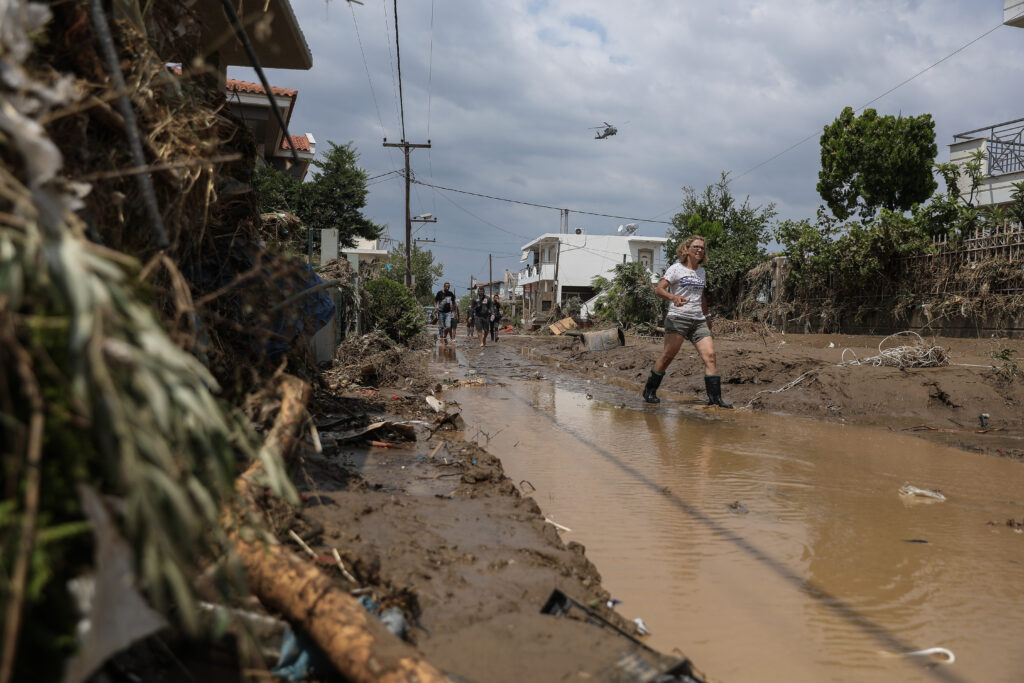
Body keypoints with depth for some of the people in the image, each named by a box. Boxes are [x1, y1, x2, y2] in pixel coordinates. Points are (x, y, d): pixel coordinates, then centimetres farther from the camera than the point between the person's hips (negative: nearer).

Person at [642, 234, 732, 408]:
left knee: (710, 356, -8)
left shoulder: (701, 271, 19)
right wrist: (673, 297, -28)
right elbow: (659, 289, -10)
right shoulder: (676, 268, 0)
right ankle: (649, 391, 10)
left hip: (698, 321, 6)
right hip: (677, 318, -5)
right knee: (668, 356, -6)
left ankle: (715, 398, -8)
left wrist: (707, 316, 32)